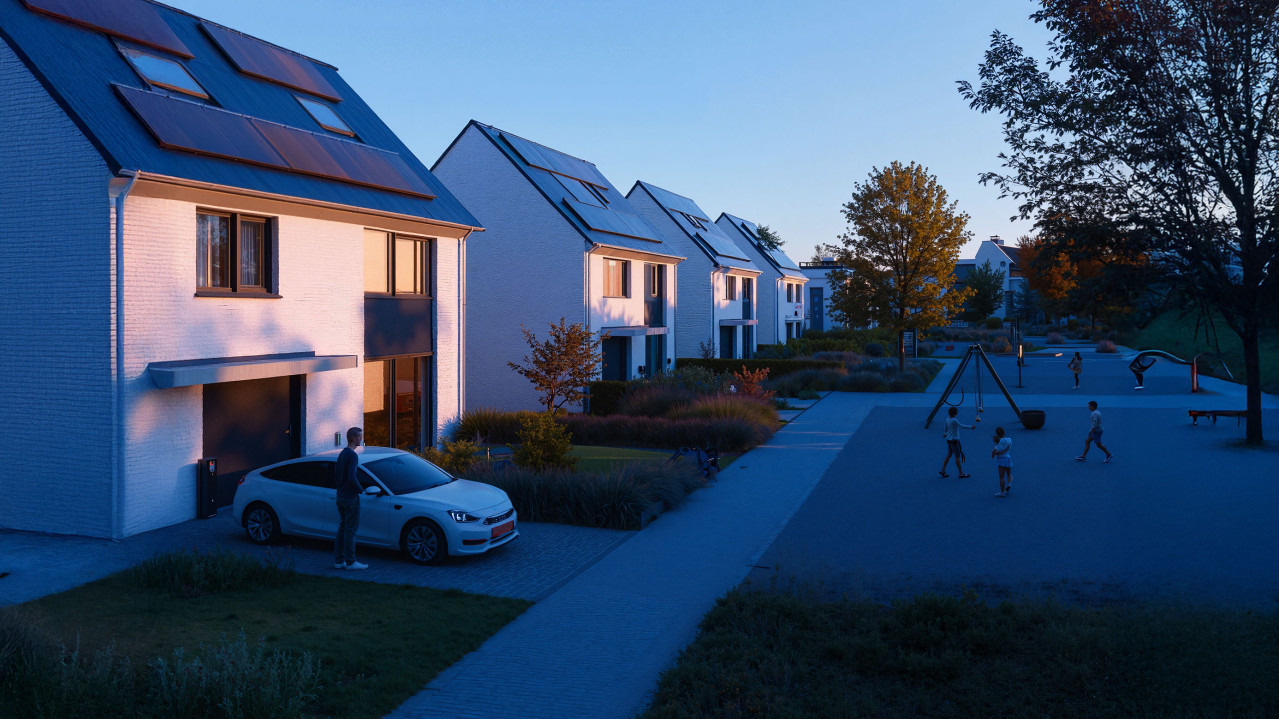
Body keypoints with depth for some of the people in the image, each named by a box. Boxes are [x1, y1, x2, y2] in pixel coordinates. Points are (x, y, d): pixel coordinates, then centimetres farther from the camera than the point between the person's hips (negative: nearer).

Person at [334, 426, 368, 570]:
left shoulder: (342, 453, 11)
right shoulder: (352, 455, -18)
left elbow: (336, 472, 21)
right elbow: (351, 477, -25)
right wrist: (360, 489, -10)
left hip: (341, 496, 9)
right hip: (350, 497, -9)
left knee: (342, 528, 14)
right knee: (350, 529, -3)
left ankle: (338, 560, 18)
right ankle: (350, 562, 2)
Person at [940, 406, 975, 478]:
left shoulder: (947, 419, 4)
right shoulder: (954, 420, -22)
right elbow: (962, 426, -21)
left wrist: (945, 433, 38)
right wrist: (971, 427, -13)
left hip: (949, 440, 8)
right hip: (954, 441, -8)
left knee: (949, 455, 16)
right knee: (957, 457, 0)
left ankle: (943, 471, 16)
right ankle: (961, 473, 8)